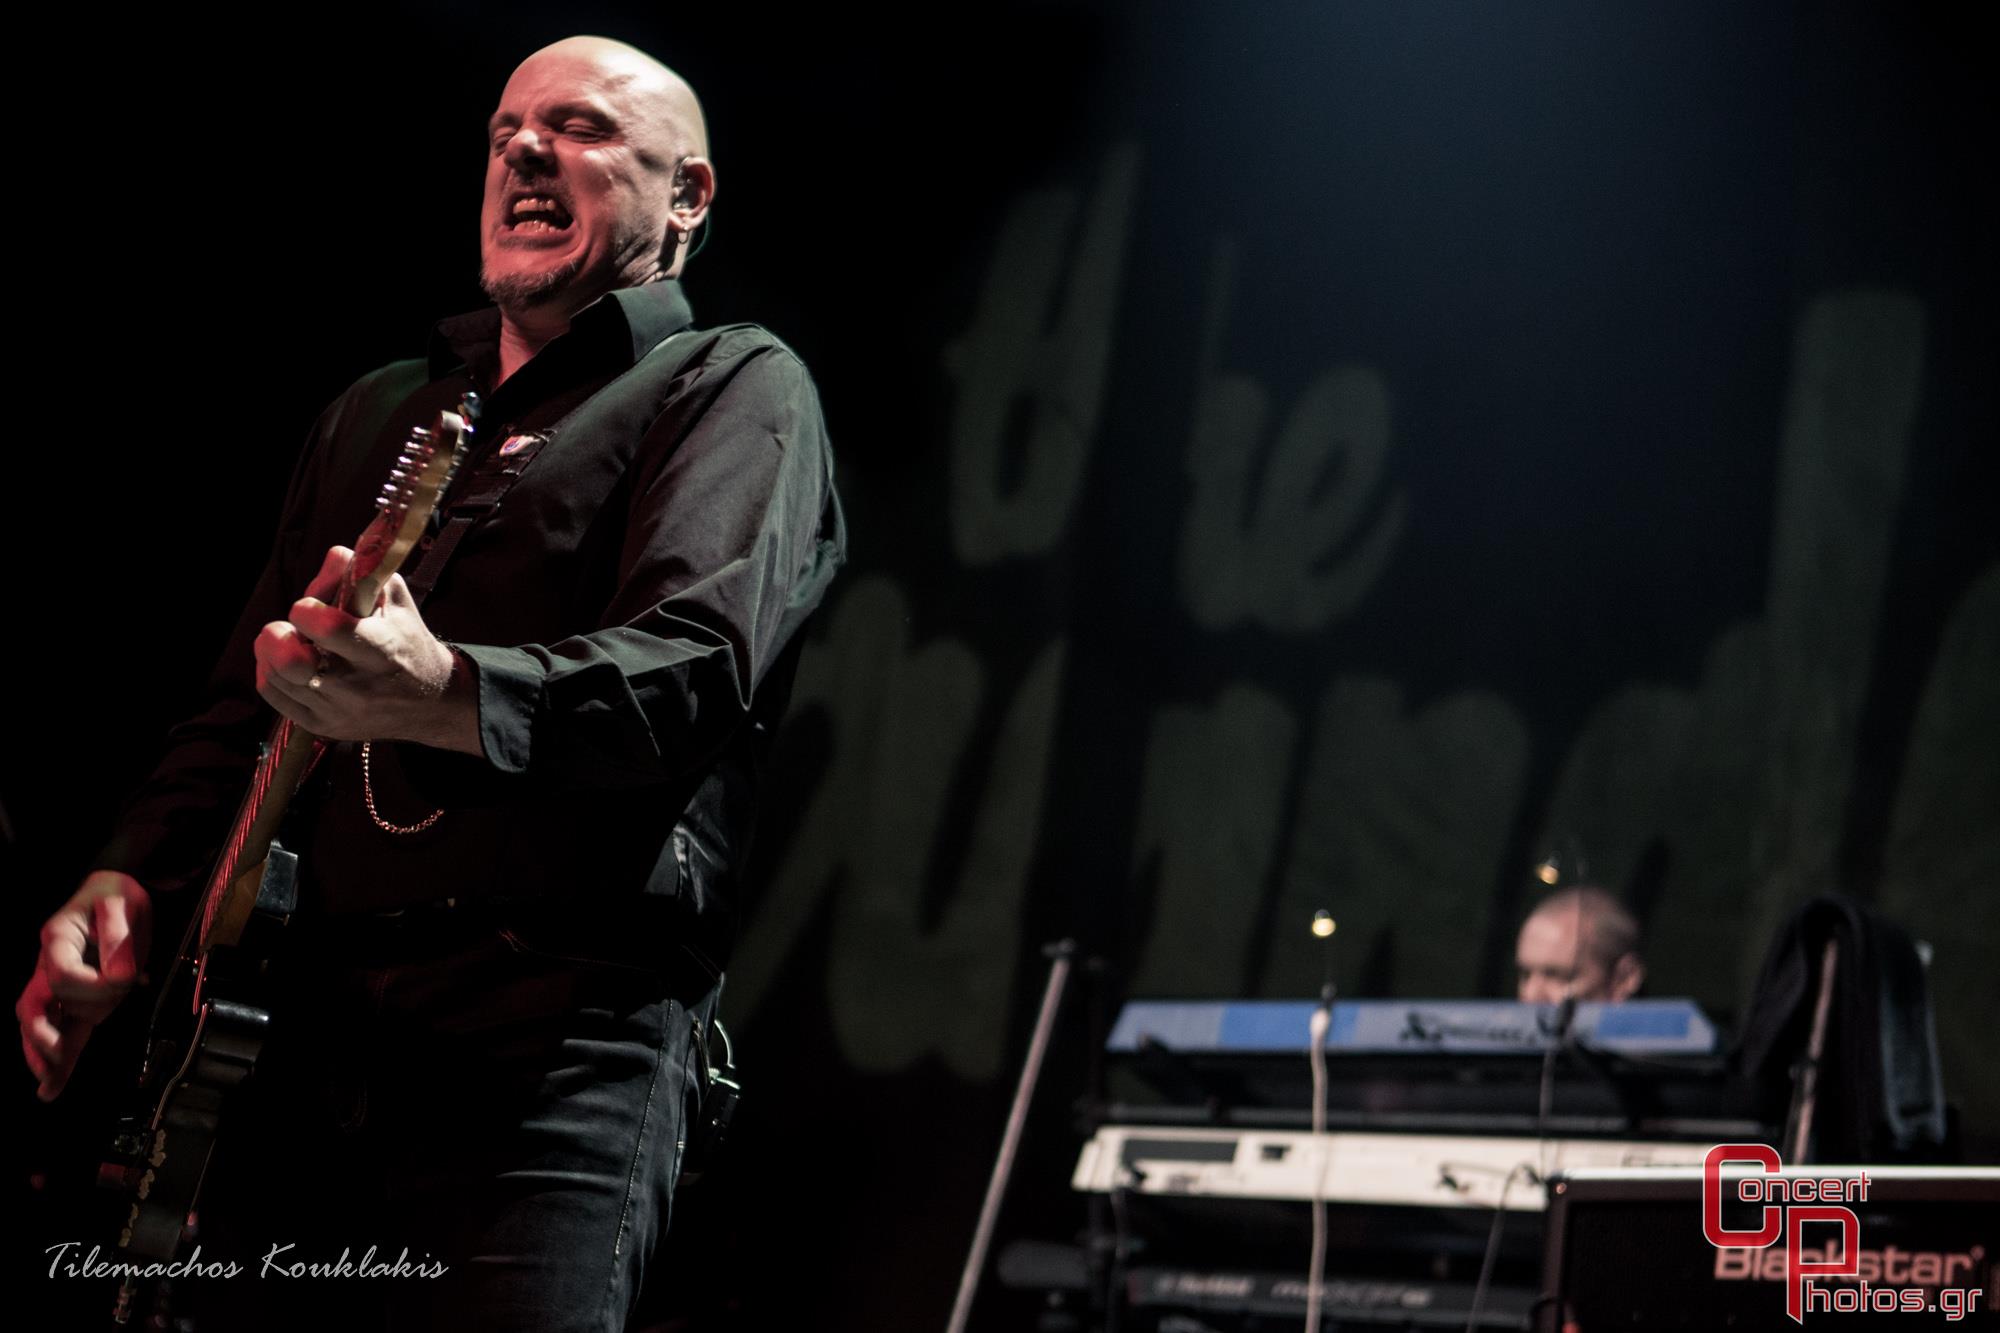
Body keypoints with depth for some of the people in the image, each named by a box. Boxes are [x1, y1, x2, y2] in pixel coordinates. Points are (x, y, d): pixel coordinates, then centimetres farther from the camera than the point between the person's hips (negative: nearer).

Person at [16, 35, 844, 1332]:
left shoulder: (734, 387, 4)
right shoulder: (378, 412, 25)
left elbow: (702, 668, -15)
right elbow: (242, 703, 25)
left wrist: (446, 698, -33)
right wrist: (131, 882, 5)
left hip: (555, 1049, -6)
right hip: (308, 1036, 6)